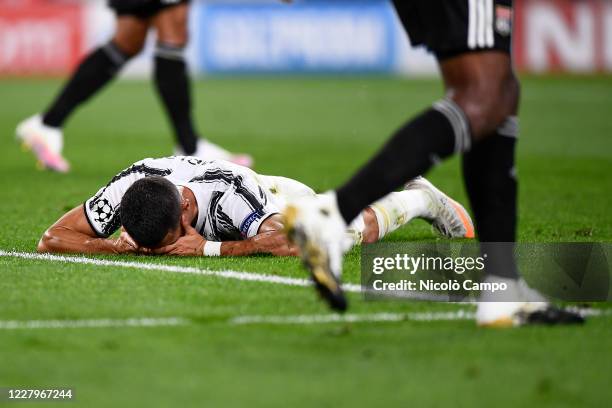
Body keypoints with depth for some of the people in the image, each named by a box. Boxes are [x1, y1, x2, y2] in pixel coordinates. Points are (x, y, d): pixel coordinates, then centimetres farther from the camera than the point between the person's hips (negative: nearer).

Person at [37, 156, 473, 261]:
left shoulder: (226, 195, -51)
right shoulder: (130, 187, -40)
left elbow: (293, 244, -59)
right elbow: (52, 239, -36)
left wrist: (209, 249, -56)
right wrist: (120, 247, -49)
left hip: (280, 202, -6)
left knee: (354, 230, 22)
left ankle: (419, 199, 52)